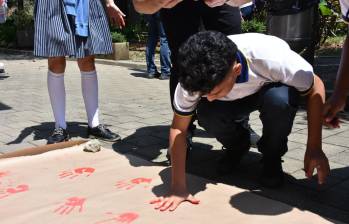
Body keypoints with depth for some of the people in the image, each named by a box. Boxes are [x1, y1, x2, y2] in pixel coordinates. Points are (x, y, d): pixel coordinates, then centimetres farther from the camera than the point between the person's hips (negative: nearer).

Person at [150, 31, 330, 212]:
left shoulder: (271, 56, -40)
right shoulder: (196, 77, -33)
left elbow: (316, 88, -24)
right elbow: (178, 128, -24)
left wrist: (314, 149, -28)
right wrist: (178, 188, -28)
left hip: (272, 89, -1)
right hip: (233, 99, 2)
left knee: (279, 100, -36)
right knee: (207, 115, -29)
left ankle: (272, 156, -5)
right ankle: (236, 147, 5)